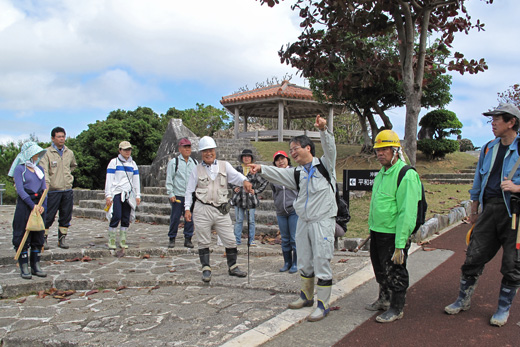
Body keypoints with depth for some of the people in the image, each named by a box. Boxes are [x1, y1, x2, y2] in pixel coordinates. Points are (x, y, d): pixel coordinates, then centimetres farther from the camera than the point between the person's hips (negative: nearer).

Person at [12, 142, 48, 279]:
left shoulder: (40, 169, 14)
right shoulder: (19, 169, -3)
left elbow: (44, 188, 11)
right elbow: (20, 189, -11)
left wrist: (43, 205, -4)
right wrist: (32, 205, -17)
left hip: (39, 205, 5)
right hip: (24, 205, -5)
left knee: (38, 235, 7)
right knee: (23, 235, -1)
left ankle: (36, 265, 16)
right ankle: (24, 267, 6)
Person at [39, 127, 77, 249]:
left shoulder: (69, 153, 10)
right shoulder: (47, 153, -5)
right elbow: (44, 170, -16)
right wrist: (47, 183, -30)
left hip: (67, 189, 5)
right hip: (53, 190, -4)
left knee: (66, 216, 8)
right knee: (48, 216, 0)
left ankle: (62, 239, 18)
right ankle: (43, 239, 13)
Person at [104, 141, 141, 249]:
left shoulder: (133, 163, 15)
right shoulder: (114, 162, 2)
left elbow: (136, 180, 16)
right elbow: (109, 180, -2)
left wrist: (138, 195, 9)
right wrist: (108, 195, -9)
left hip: (128, 194, 5)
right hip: (116, 193, -4)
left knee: (126, 218, 3)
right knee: (116, 217, -13)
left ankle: (122, 240, 13)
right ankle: (111, 239, 1)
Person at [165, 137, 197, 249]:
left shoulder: (194, 163, 13)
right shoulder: (173, 162, 1)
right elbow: (169, 180, 0)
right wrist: (171, 194, -6)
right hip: (178, 195, -3)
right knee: (175, 218, 0)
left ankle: (188, 239, 14)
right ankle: (172, 239, 12)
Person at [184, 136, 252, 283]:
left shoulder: (224, 166, 7)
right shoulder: (197, 170, 7)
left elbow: (235, 175, -10)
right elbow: (190, 190, 9)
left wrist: (244, 181, -32)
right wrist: (187, 208, 0)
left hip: (221, 210, 1)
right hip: (202, 210, -1)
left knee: (230, 240, 4)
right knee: (204, 242, 5)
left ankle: (232, 267, 20)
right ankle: (206, 269, 17)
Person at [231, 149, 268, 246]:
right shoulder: (237, 169, 5)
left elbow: (265, 182, 4)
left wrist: (256, 190, -2)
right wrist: (234, 187, 4)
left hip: (251, 199, -1)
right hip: (239, 198, 1)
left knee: (251, 221, 5)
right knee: (238, 220, 5)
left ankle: (251, 240, 15)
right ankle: (237, 240, 14)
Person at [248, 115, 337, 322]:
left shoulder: (325, 165, -1)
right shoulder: (297, 174, 11)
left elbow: (330, 149, -18)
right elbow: (279, 174, -3)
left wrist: (323, 130, -34)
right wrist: (261, 169, -20)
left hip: (323, 221, -6)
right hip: (303, 221, 6)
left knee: (321, 262, -3)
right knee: (304, 262, 17)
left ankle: (323, 305, 8)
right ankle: (306, 296, 36)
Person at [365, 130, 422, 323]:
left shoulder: (406, 175, -17)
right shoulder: (381, 173, 12)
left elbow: (407, 213, -21)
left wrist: (400, 245, -23)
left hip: (394, 235, -8)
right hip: (377, 232, 9)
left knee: (394, 272, 5)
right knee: (380, 269, 21)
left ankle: (396, 309, 23)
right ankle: (384, 300, 41)